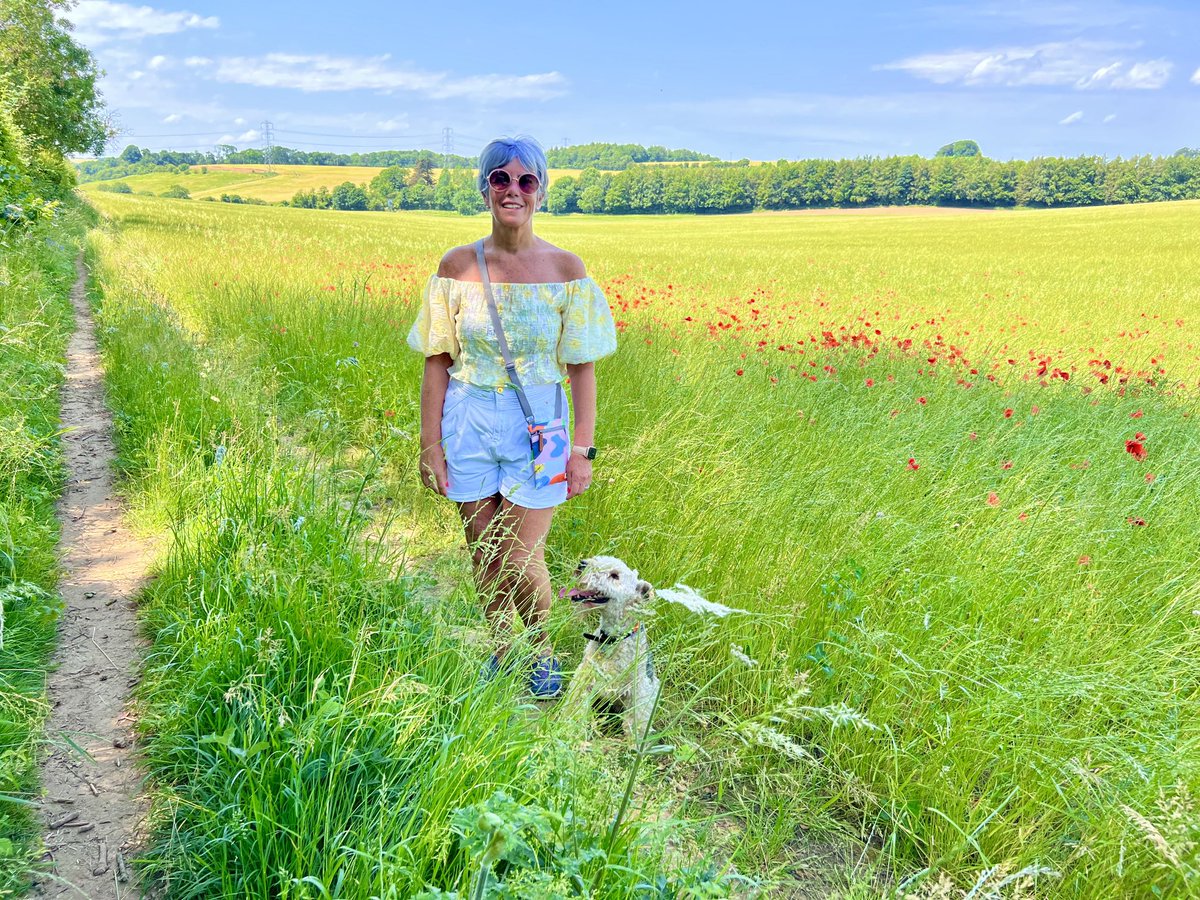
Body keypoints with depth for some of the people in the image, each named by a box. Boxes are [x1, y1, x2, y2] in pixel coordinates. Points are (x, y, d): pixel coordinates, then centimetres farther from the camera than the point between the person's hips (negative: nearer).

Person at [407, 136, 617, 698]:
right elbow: (437, 363, 0)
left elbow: (581, 368, -2)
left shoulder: (566, 270, -6)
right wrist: (430, 445, -1)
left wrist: (583, 448, -5)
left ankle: (543, 651, 27)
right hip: (470, 423, 2)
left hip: (538, 425, -2)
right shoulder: (457, 266, -3)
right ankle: (501, 647, 36)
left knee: (521, 559, -3)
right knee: (483, 551, 12)